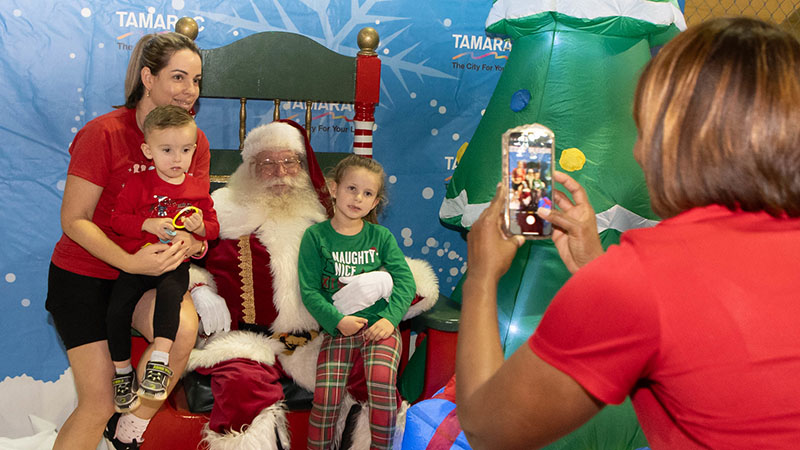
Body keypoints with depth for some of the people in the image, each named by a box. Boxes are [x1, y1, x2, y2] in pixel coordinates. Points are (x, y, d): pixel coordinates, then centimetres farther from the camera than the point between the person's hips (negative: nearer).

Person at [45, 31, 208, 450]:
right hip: (84, 275, -4)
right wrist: (130, 261, -28)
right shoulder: (105, 133, -17)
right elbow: (74, 219, -15)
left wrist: (190, 239, -20)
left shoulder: (196, 142, -2)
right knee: (98, 404, -6)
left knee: (184, 328, -28)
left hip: (152, 272, 4)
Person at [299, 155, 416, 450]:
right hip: (337, 328, 0)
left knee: (382, 385, -23)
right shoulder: (316, 236, 3)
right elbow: (309, 291, -1)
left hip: (379, 325, 1)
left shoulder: (381, 236, 8)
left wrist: (390, 318, -11)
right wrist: (337, 320, -13)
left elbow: (405, 281, 3)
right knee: (325, 397, -16)